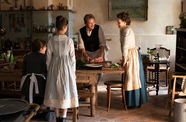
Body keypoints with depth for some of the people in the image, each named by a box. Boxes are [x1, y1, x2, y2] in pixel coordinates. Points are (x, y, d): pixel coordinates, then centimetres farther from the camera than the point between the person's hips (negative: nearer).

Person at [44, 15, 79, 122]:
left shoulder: (51, 41, -4)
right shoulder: (69, 40, -10)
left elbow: (49, 57, 1)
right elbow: (72, 57, -5)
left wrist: (49, 70, 13)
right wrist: (73, 71, 5)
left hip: (54, 67, 3)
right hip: (66, 67, -2)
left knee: (55, 92, 12)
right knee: (66, 92, 5)